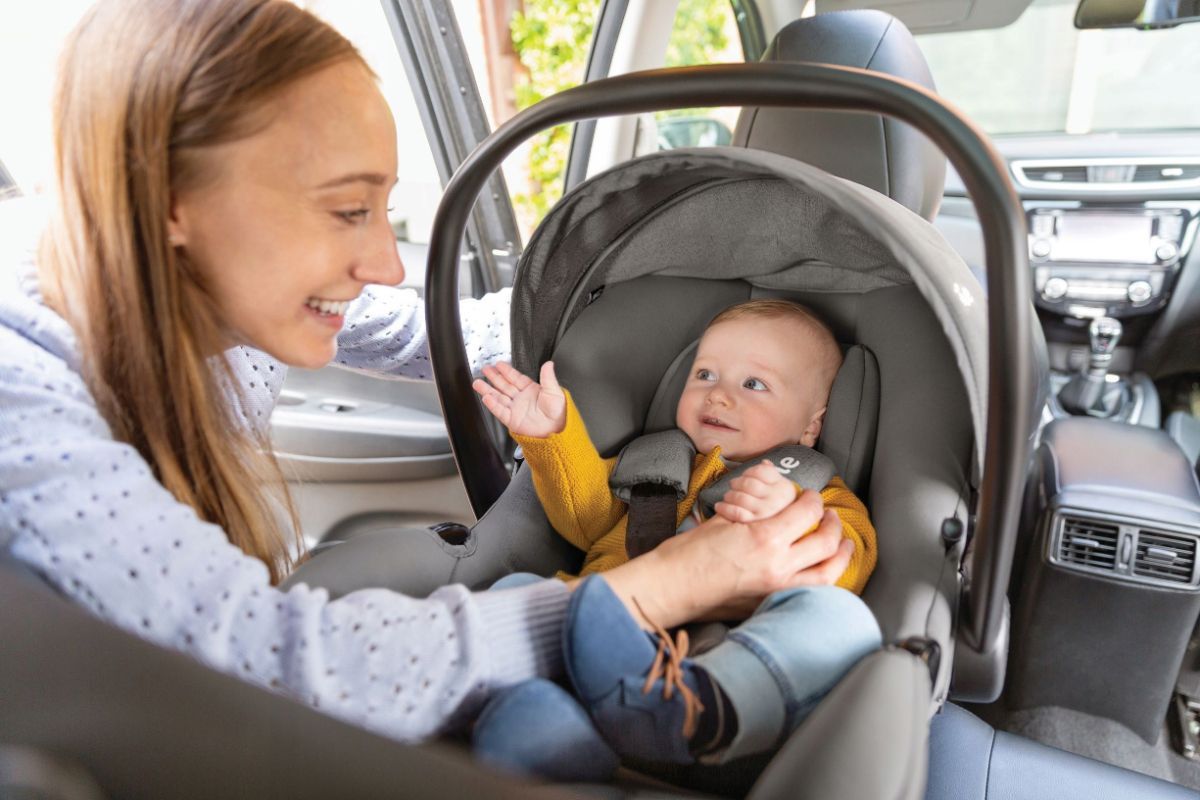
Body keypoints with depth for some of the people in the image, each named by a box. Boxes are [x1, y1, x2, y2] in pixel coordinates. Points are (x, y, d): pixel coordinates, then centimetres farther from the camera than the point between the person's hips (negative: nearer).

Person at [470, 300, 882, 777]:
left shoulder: (818, 490, 23)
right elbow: (589, 518, 30)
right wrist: (552, 435, 18)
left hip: (729, 653, -2)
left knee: (840, 616, -29)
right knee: (514, 589, -21)